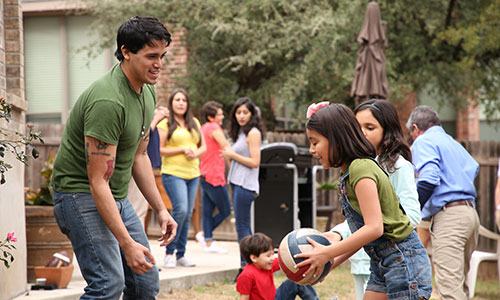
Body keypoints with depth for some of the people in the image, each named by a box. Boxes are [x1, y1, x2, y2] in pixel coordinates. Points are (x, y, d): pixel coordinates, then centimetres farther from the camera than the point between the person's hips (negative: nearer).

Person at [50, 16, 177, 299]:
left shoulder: (147, 93, 5)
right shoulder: (107, 101, -26)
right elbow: (98, 182, -27)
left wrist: (161, 209, 12)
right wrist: (127, 244, -30)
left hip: (118, 198, 9)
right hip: (82, 194, -9)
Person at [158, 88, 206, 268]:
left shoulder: (194, 123, 16)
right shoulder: (165, 124, 0)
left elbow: (203, 146, 19)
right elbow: (159, 150, -6)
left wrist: (196, 153, -4)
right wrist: (182, 149, -13)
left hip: (193, 174, 6)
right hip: (173, 173, -6)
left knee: (188, 215, 5)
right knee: (180, 209, -19)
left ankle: (181, 255, 11)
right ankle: (169, 253, -8)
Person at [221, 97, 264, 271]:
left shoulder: (253, 133, -9)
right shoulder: (241, 132, 18)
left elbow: (255, 162, -15)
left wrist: (232, 155, -9)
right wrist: (229, 156, 3)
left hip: (245, 185, -9)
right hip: (237, 183, 9)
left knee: (242, 227, -10)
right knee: (243, 226, 10)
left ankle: (245, 265, -10)